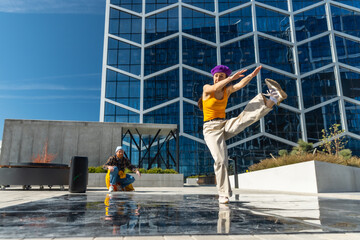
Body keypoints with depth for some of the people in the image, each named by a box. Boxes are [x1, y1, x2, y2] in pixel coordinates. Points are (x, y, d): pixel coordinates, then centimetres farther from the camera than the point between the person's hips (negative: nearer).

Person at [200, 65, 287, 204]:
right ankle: (223, 195, -6)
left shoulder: (227, 90, 7)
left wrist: (252, 75, -32)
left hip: (224, 126, 4)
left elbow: (240, 85, -13)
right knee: (220, 160, -17)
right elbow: (215, 88, -28)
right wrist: (232, 77, -40)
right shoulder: (206, 88, -3)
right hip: (210, 130, -4)